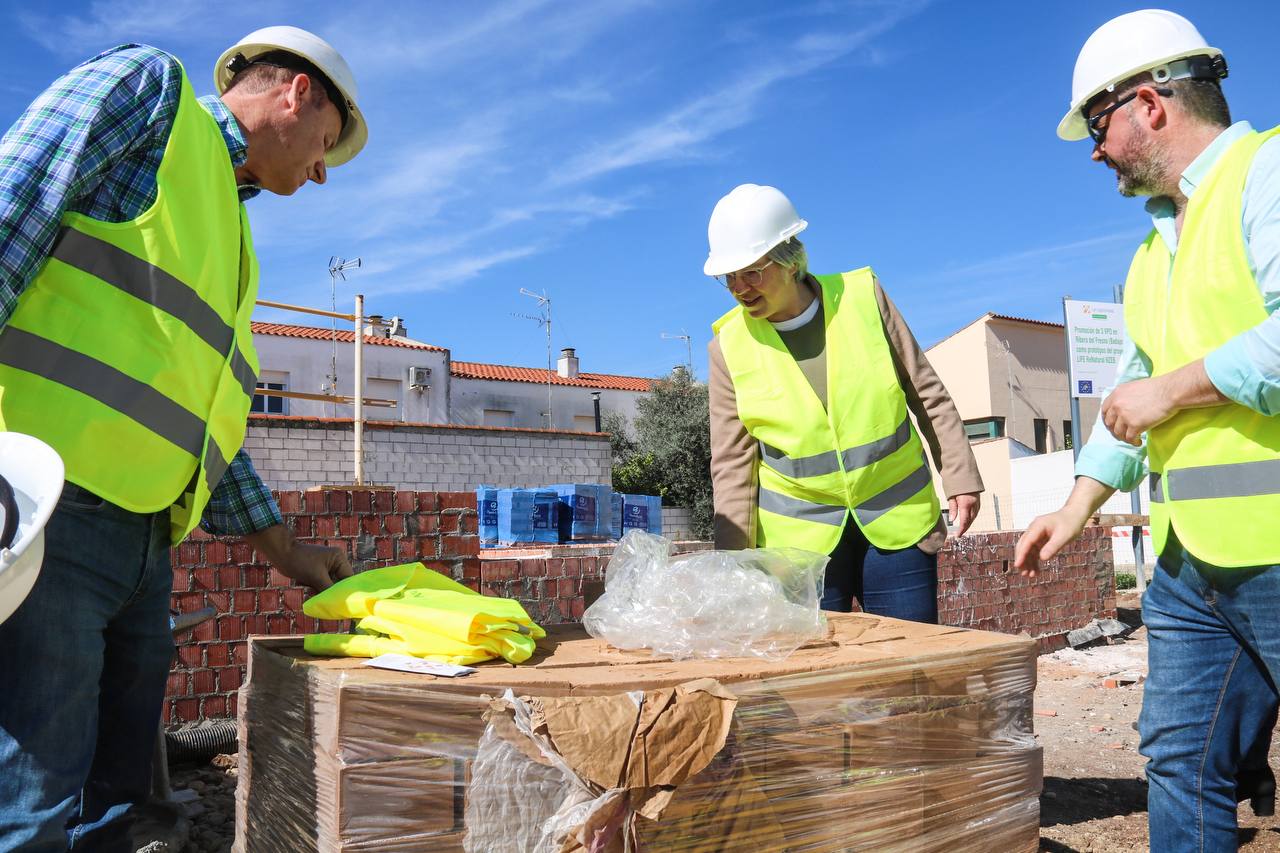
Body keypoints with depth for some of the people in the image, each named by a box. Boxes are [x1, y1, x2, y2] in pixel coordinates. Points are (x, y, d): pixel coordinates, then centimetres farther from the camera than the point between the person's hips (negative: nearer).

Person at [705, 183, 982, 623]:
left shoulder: (863, 296, -6)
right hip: (800, 534, 0)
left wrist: (961, 479, 1)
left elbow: (928, 395, 3)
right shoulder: (730, 346, -6)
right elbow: (732, 464, -3)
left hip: (897, 518, 1)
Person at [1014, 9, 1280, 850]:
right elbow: (1133, 390, 24)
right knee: (1181, 762, 12)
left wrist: (1174, 387, -12)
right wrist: (1076, 508, 21)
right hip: (1191, 560, 8)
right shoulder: (1157, 249, 20)